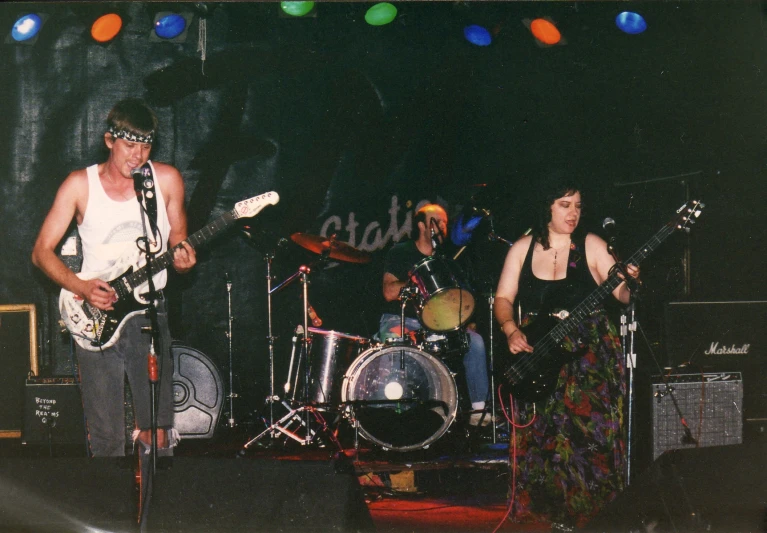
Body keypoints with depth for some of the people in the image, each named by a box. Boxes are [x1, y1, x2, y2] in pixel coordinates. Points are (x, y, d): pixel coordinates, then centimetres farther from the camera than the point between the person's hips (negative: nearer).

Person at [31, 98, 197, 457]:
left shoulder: (167, 180, 2)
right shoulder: (80, 185, -1)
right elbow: (42, 251, 1)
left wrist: (180, 259, -10)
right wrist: (81, 288, -14)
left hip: (149, 312, 1)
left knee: (156, 435, -4)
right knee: (106, 437, -1)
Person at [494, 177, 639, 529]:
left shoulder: (591, 245, 1)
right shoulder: (523, 248, 8)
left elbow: (621, 295, -7)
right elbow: (503, 298, 8)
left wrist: (629, 285, -29)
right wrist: (511, 329, -10)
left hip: (589, 356, -2)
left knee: (590, 433, -8)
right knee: (542, 439, 2)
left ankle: (590, 511, 3)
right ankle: (551, 510, 15)